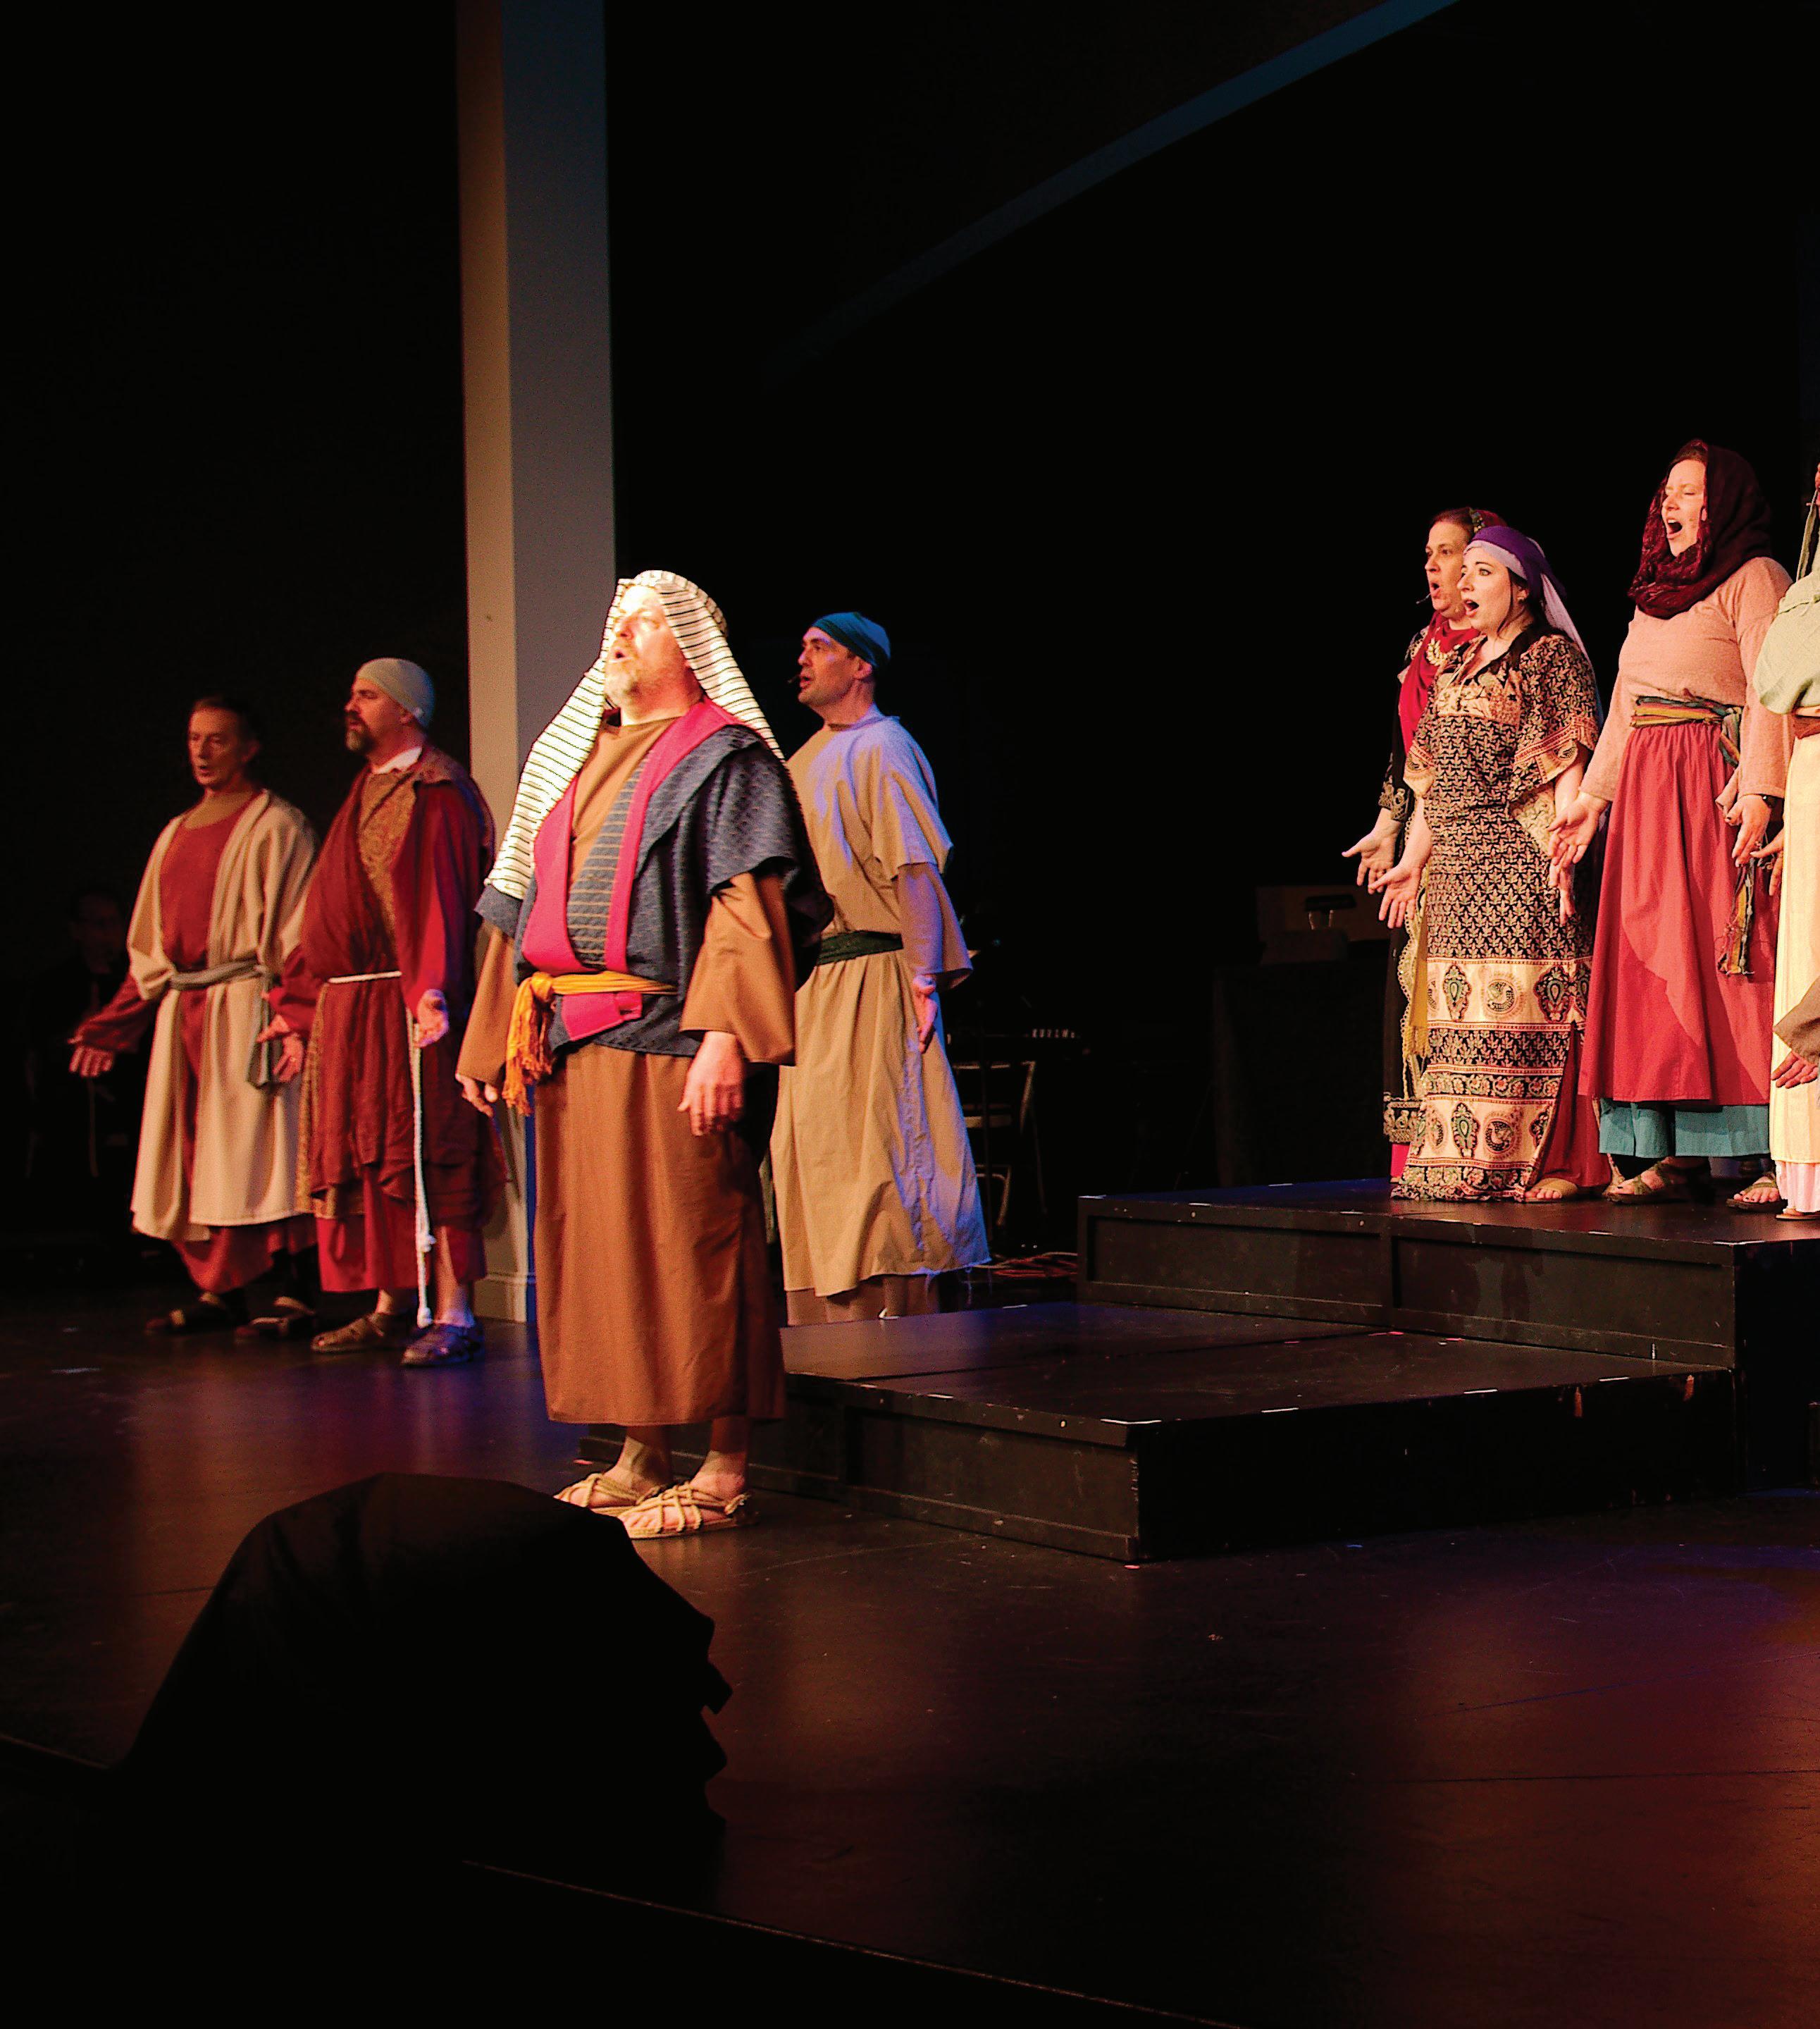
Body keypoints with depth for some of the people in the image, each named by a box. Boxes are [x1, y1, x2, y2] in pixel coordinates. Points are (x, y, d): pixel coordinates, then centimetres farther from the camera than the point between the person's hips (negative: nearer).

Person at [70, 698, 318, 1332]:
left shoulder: (275, 826, -2)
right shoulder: (177, 833, 19)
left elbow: (297, 937, -10)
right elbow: (151, 948, 20)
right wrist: (112, 1026, 14)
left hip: (245, 1010, -7)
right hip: (181, 1012, 7)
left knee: (250, 1154, -10)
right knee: (191, 1156, 5)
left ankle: (292, 1291, -7)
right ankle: (218, 1294, 9)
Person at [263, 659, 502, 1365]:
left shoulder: (434, 793, -7)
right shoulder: (364, 794, 21)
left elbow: (443, 896, -20)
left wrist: (433, 989, -32)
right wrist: (298, 1007, 20)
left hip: (404, 1006, -9)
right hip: (342, 1006, 9)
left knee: (421, 1153, -11)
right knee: (361, 1157, 11)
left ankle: (452, 1313, -10)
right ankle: (393, 1308, 18)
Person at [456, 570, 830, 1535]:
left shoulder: (727, 759, -2)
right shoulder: (575, 760, 20)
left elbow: (748, 905, -12)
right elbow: (527, 907, 21)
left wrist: (723, 1037, -22)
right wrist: (500, 1037, 16)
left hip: (670, 1045, -7)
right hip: (575, 1046, 7)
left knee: (691, 1246, -6)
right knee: (598, 1248, 9)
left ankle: (723, 1473, -2)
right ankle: (640, 1459, 17)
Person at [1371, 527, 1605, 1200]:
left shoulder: (1554, 657, -2)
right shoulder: (1458, 667, 21)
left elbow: (1570, 764, -10)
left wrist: (1564, 850, -20)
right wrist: (1413, 860, 18)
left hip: (1522, 859, -8)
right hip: (1458, 866, 8)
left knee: (1525, 1002, -11)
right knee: (1463, 1009, 5)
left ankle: (1547, 1161, -10)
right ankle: (1466, 1157, 7)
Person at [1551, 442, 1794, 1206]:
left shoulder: (1754, 578, -1)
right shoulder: (1655, 591, 22)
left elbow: (1770, 693, -12)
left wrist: (1760, 789, -23)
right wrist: (1591, 798, 20)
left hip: (1717, 788, -8)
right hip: (1645, 787, 8)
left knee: (1727, 958, -11)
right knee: (1651, 963, 2)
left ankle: (1771, 1156, -12)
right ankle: (1665, 1153, 2)